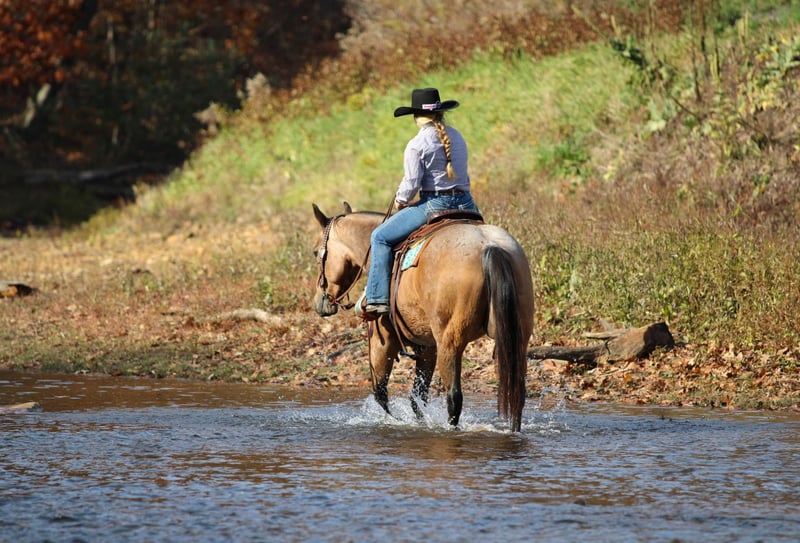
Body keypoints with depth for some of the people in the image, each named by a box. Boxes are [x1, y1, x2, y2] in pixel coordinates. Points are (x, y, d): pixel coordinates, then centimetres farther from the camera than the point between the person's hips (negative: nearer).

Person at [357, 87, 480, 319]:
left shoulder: (417, 145, -10)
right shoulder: (457, 137, 11)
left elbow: (411, 185, -13)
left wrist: (400, 201, 9)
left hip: (435, 205, -6)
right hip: (465, 203, 6)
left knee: (381, 237, 5)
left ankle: (377, 298, -2)